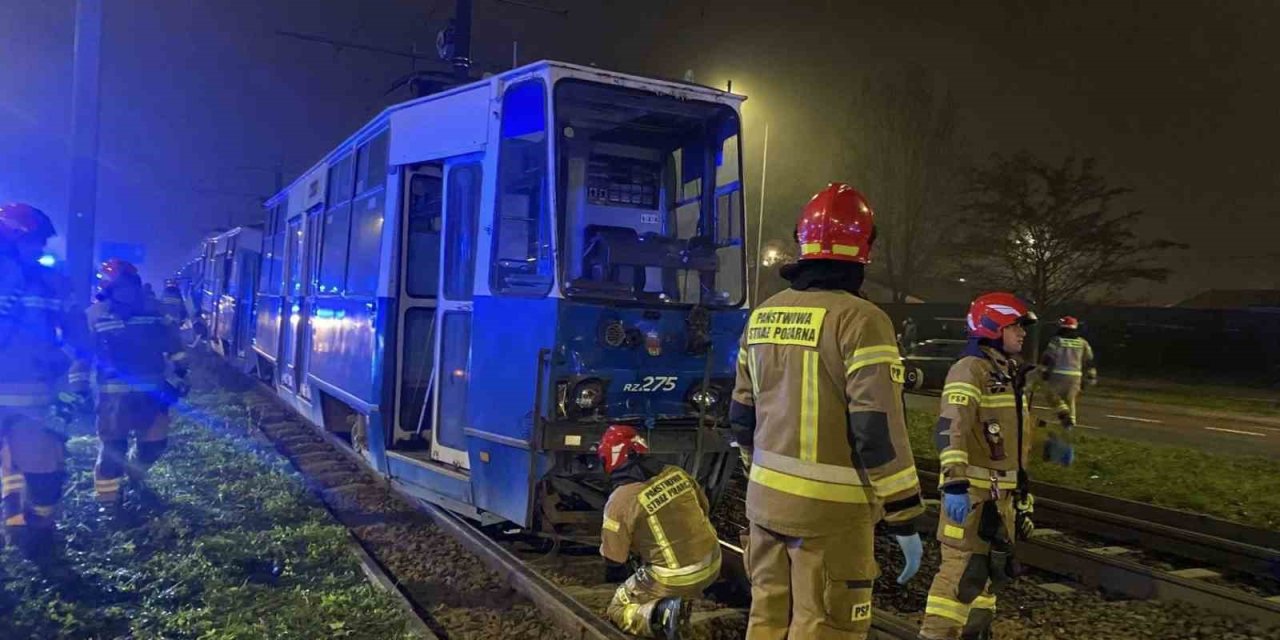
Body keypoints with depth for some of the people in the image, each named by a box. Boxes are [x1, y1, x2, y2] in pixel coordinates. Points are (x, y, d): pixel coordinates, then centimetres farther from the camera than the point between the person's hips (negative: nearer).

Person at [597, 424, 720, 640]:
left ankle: (661, 614, -11)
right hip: (712, 564, 6)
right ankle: (681, 602, 18)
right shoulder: (676, 473, 2)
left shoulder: (619, 501, -13)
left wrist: (615, 577, 17)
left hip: (676, 579, -6)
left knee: (618, 610, 14)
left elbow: (614, 559, -6)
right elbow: (705, 511, 16)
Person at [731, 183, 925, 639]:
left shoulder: (763, 316, 6)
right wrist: (905, 519, -10)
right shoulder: (860, 320, -15)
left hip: (766, 499, 7)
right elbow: (880, 432, -19)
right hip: (829, 510, -6)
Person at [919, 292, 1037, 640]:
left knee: (994, 566, 17)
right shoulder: (970, 370, -15)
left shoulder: (1008, 372, 16)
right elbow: (951, 431, -24)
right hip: (973, 489, -10)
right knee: (965, 568, -11)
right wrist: (955, 484, -32)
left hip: (1002, 490, 10)